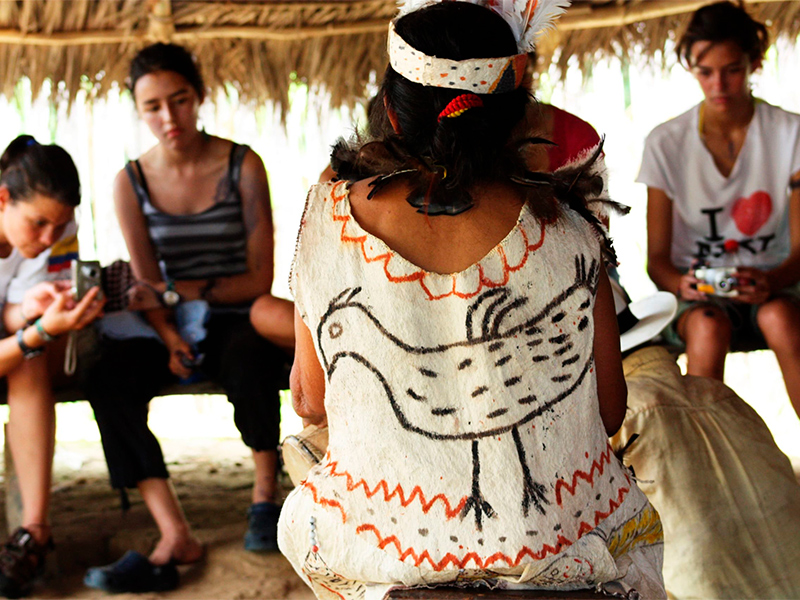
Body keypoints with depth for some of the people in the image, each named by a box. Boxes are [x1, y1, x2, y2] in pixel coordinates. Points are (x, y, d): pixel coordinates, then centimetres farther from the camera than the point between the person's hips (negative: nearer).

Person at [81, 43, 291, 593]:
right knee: (109, 379, -28)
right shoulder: (132, 182, 4)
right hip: (171, 326, 2)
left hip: (237, 322, -2)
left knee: (249, 359, -38)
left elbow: (260, 280, -4)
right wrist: (168, 334, -21)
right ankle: (175, 537, -31)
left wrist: (181, 290, -10)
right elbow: (146, 286, -1)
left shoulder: (242, 166, -2)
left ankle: (266, 495, -12)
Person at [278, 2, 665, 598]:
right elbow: (610, 412, -3)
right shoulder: (567, 233, -14)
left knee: (300, 518, 38)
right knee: (634, 520, 38)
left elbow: (310, 401, -1)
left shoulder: (328, 216, -12)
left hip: (382, 540, 1)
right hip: (557, 543, 0)